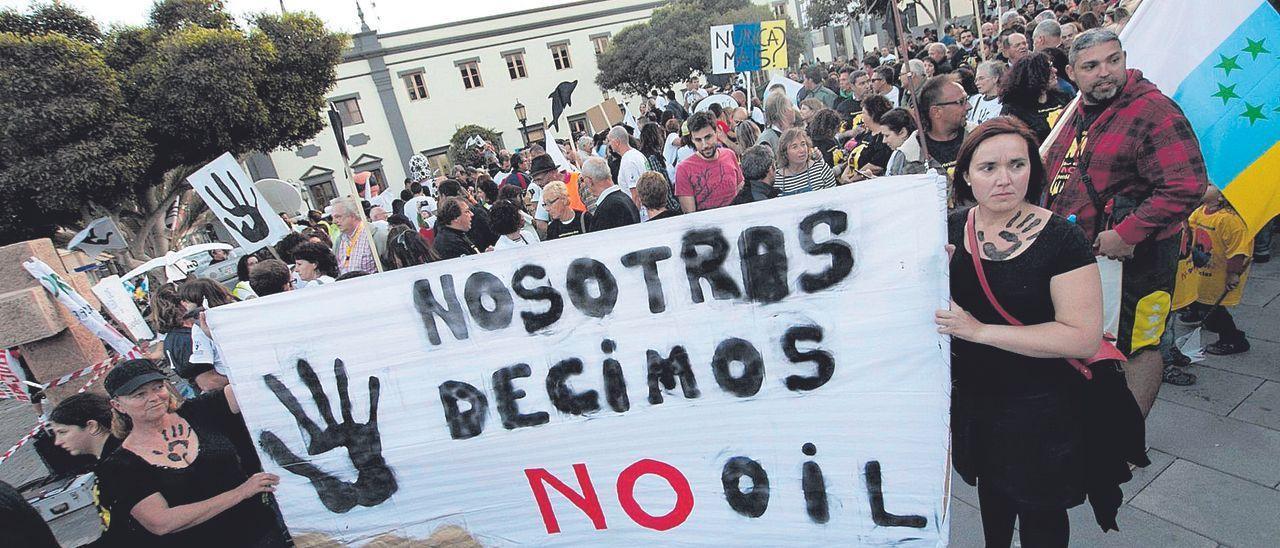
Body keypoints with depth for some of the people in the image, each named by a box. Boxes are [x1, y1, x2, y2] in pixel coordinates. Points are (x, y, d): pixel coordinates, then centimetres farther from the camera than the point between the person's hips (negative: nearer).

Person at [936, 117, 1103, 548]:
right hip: (973, 400, 4)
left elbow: (1084, 337, -23)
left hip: (1041, 412, -4)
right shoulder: (951, 229, -5)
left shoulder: (1062, 239, -18)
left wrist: (980, 331, -26)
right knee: (992, 493, 26)